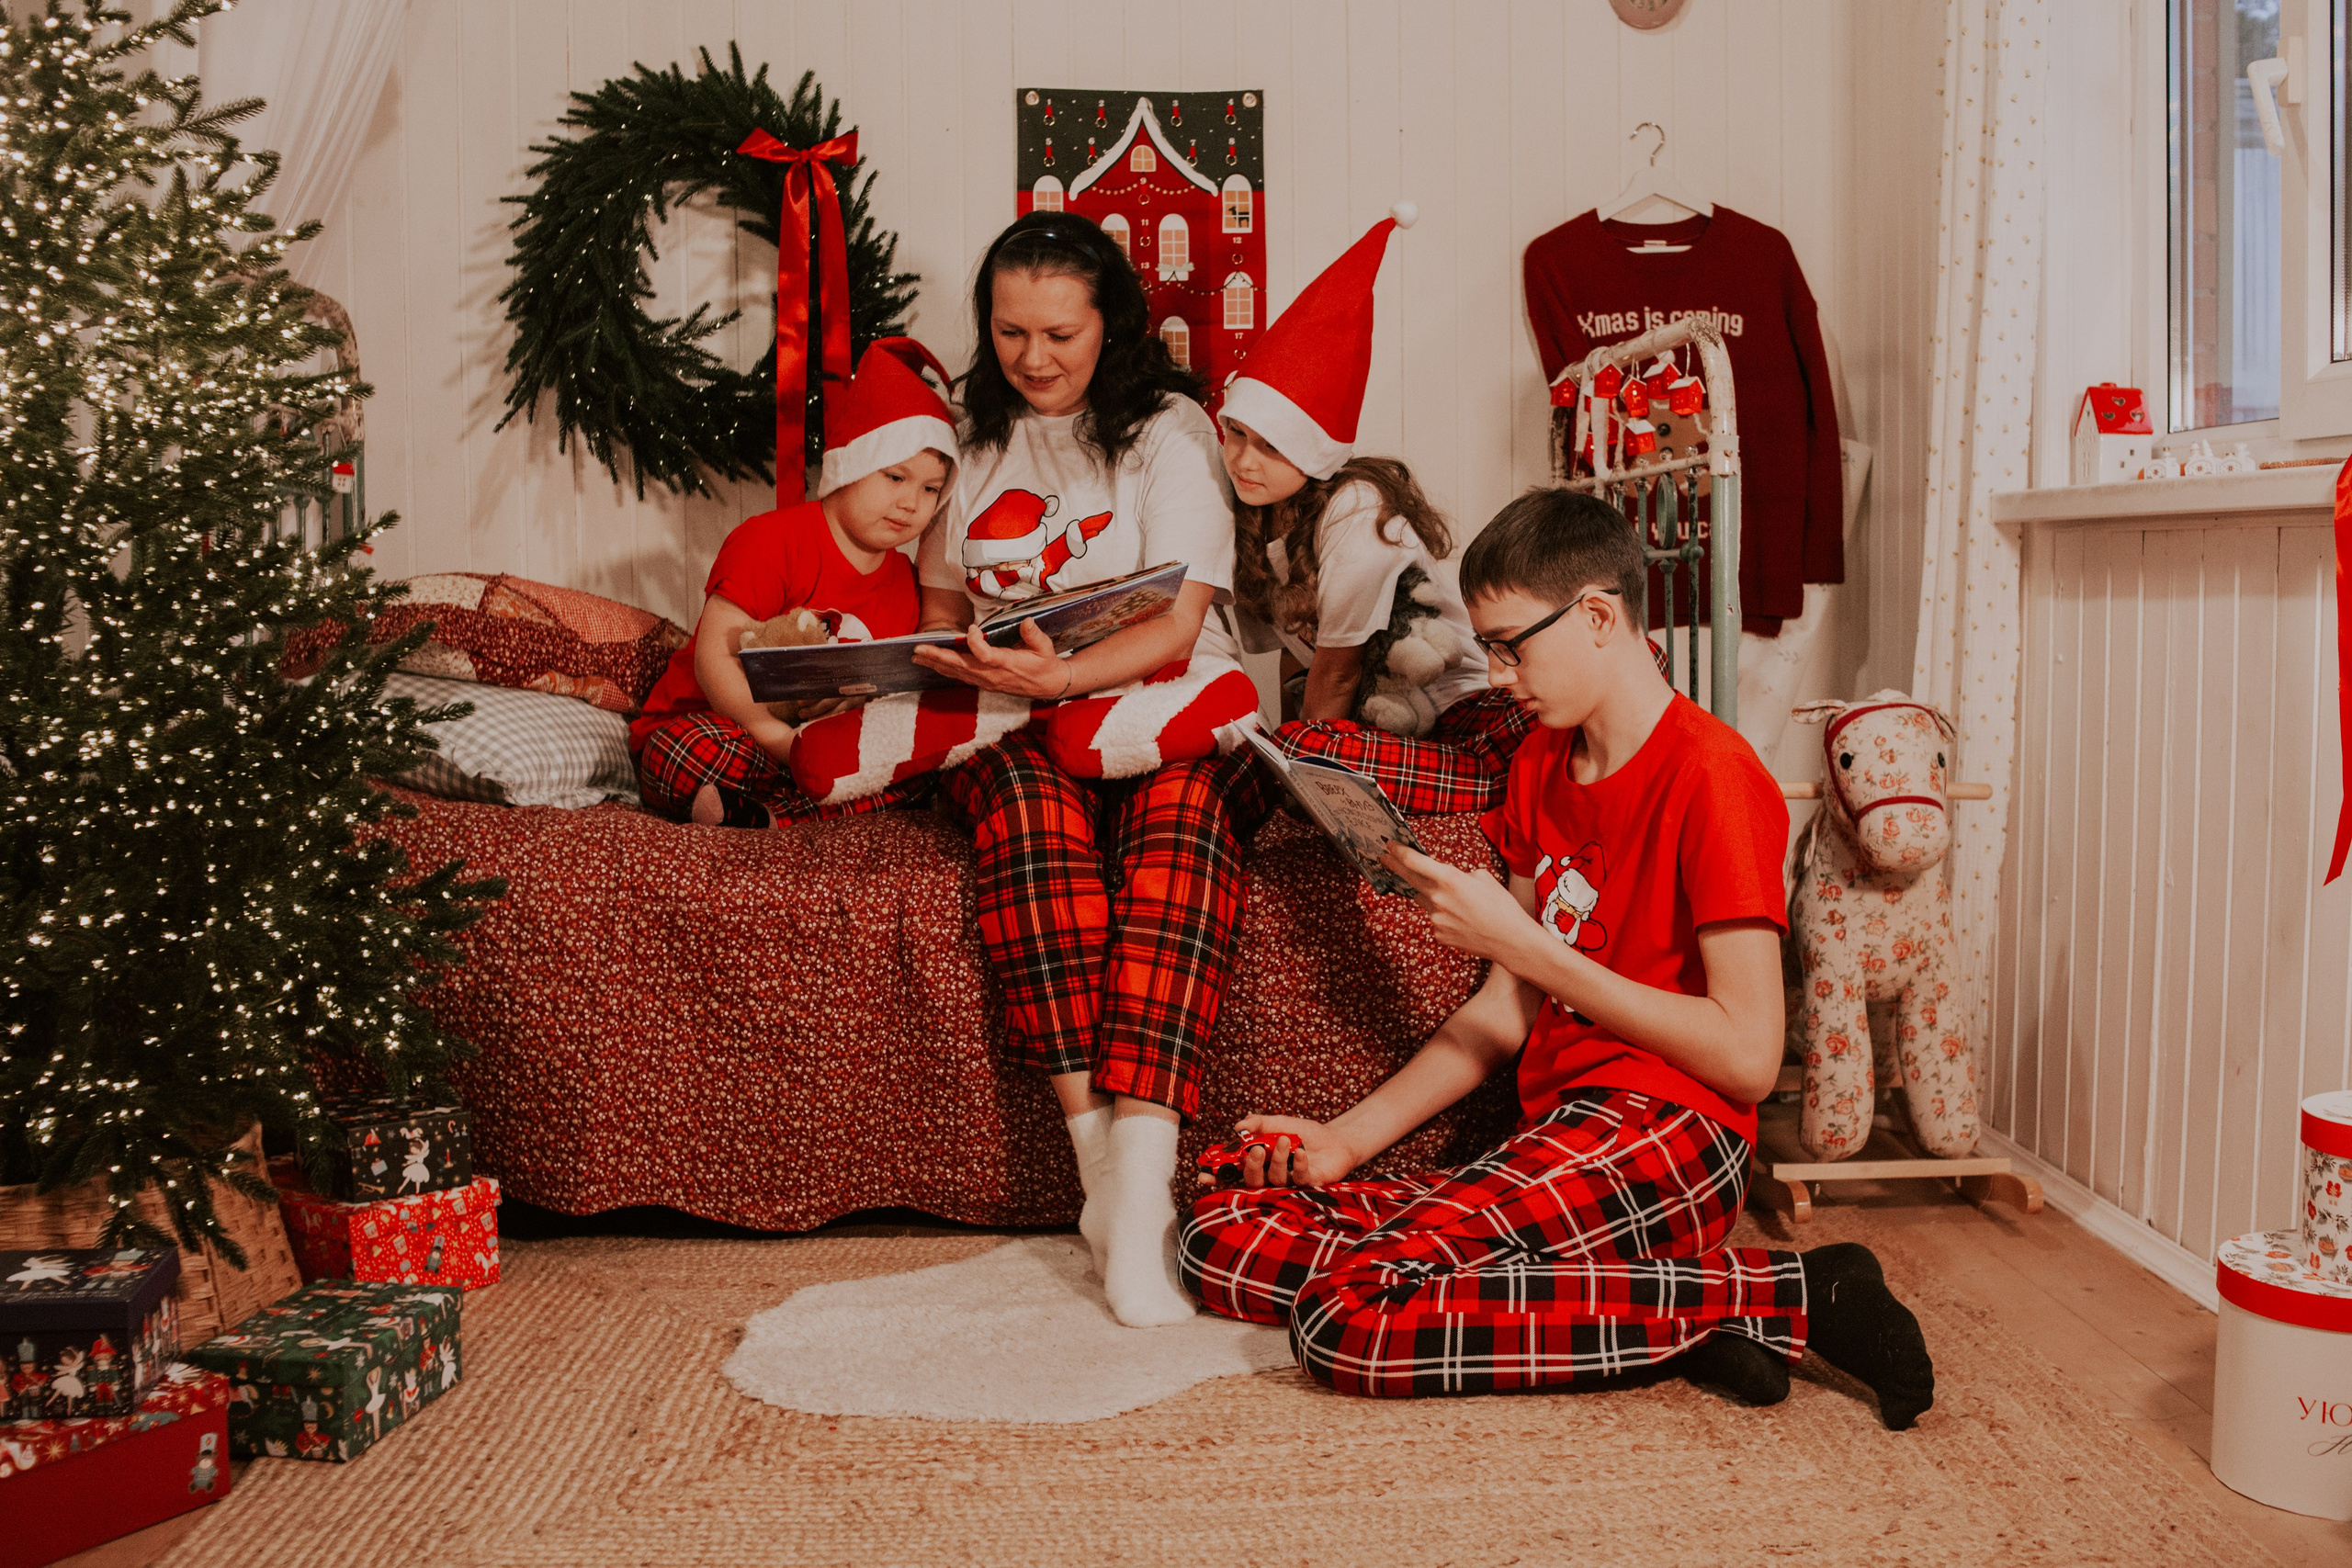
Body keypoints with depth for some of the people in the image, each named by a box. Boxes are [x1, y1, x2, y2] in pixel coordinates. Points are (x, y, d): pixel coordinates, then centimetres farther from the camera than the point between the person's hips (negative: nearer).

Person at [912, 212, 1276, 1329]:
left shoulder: (1167, 428, 3)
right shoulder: (974, 435, 17)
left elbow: (1177, 625, -9)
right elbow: (942, 598, 25)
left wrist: (1061, 674, -28)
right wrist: (958, 662, 1)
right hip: (1016, 730, 3)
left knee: (1183, 808, -37)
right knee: (1026, 801, -34)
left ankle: (1139, 1180, -46)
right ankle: (1100, 1157, -39)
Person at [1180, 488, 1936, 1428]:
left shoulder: (1710, 773, -8)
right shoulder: (1538, 767, 18)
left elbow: (1748, 1056, -14)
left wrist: (1526, 943, -13)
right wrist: (1349, 1137, 6)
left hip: (1667, 1137, -9)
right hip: (1552, 1142, 9)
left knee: (1351, 1317, -28)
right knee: (1221, 1241, -7)